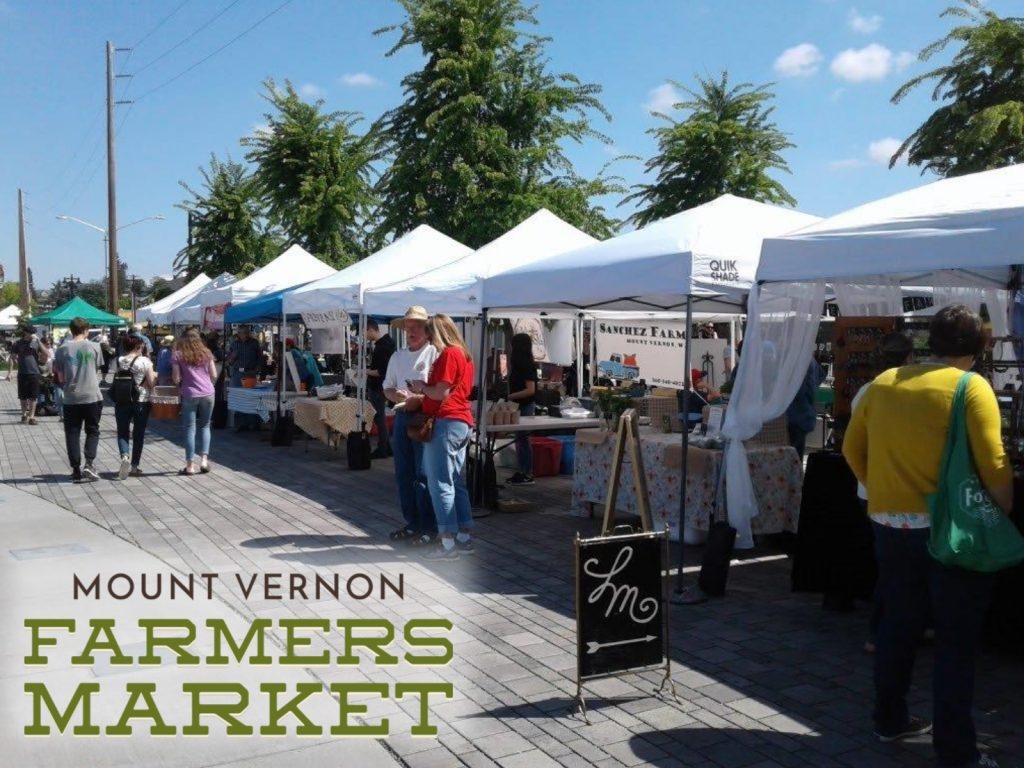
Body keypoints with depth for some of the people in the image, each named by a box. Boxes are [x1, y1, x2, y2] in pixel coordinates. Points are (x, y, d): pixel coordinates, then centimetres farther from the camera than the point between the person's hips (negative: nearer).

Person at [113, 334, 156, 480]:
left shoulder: (119, 361, -1)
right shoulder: (145, 361, -10)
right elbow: (151, 383, -9)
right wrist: (155, 375, 10)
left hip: (121, 402, 2)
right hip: (141, 401, -2)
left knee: (122, 432, 11)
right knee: (138, 434, 10)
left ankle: (125, 456, -15)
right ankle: (134, 466, 13)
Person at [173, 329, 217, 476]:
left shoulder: (178, 355, 2)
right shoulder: (206, 353, 10)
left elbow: (176, 379, -3)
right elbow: (214, 376, 9)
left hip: (189, 395, -2)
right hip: (208, 393, 2)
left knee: (190, 428, 3)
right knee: (204, 426, 14)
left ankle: (190, 465, 3)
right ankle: (204, 459, 2)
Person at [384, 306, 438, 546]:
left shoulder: (434, 353, -6)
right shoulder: (397, 356, 16)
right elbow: (387, 388, 19)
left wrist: (419, 399, -21)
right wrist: (397, 395, -1)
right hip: (402, 416, 7)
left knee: (423, 474, -6)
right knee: (403, 473, 11)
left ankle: (428, 527, 1)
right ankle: (412, 523, 22)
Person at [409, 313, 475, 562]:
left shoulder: (448, 354, -11)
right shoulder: (464, 354, 18)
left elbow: (441, 393, -17)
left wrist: (422, 387, 0)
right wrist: (425, 391, 15)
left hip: (445, 422, -10)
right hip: (462, 422, 10)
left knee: (440, 484, -7)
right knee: (456, 482, 12)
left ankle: (449, 543, -8)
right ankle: (464, 537, 15)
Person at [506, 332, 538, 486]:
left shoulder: (527, 364, -16)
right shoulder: (520, 364, 12)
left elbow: (530, 390, -21)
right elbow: (512, 381, 24)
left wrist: (510, 396, -21)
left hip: (525, 406, -10)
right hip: (520, 405, 10)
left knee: (523, 439, -6)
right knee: (521, 439, 11)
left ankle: (527, 475, -1)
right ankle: (523, 472, 16)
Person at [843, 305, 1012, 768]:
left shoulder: (883, 383, 5)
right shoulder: (971, 387, -10)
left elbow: (852, 448, 12)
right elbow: (992, 463, -16)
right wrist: (1005, 513, -1)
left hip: (890, 524, 5)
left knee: (898, 625, 18)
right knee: (956, 640, 6)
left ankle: (889, 720, 30)